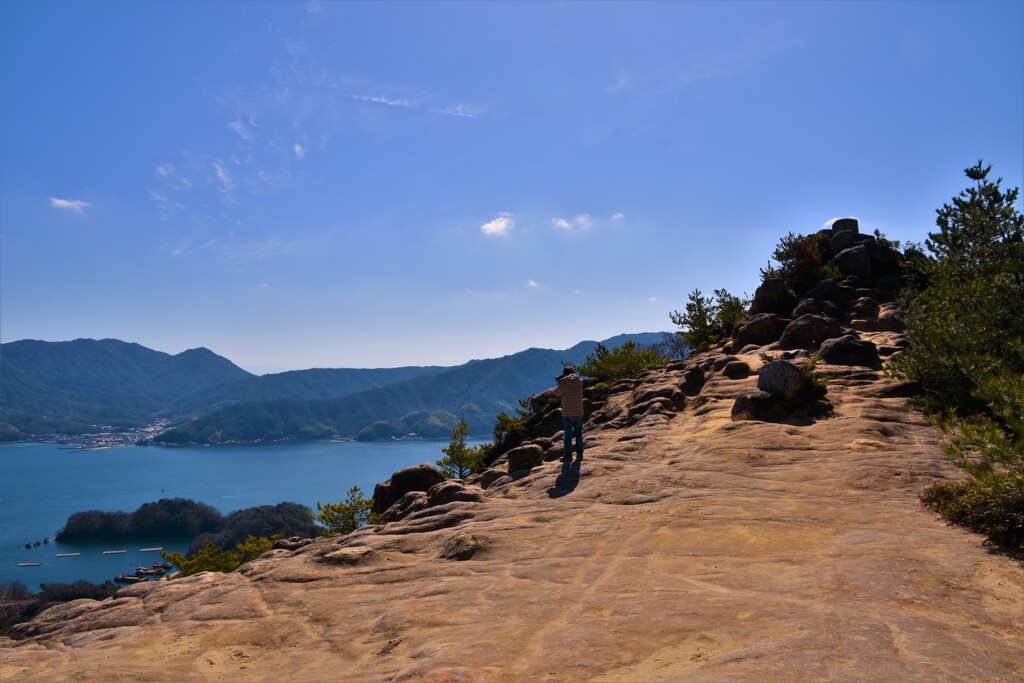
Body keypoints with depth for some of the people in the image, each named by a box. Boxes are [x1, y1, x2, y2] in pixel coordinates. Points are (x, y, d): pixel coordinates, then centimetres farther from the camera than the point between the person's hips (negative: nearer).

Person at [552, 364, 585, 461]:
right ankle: (579, 451, 23)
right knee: (578, 432, 18)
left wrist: (560, 382, 9)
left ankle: (568, 454, 11)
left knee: (568, 434, 7)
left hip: (567, 413, -3)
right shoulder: (580, 382, -2)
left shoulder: (564, 383, -15)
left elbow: (557, 393, -1)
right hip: (579, 412, 4)